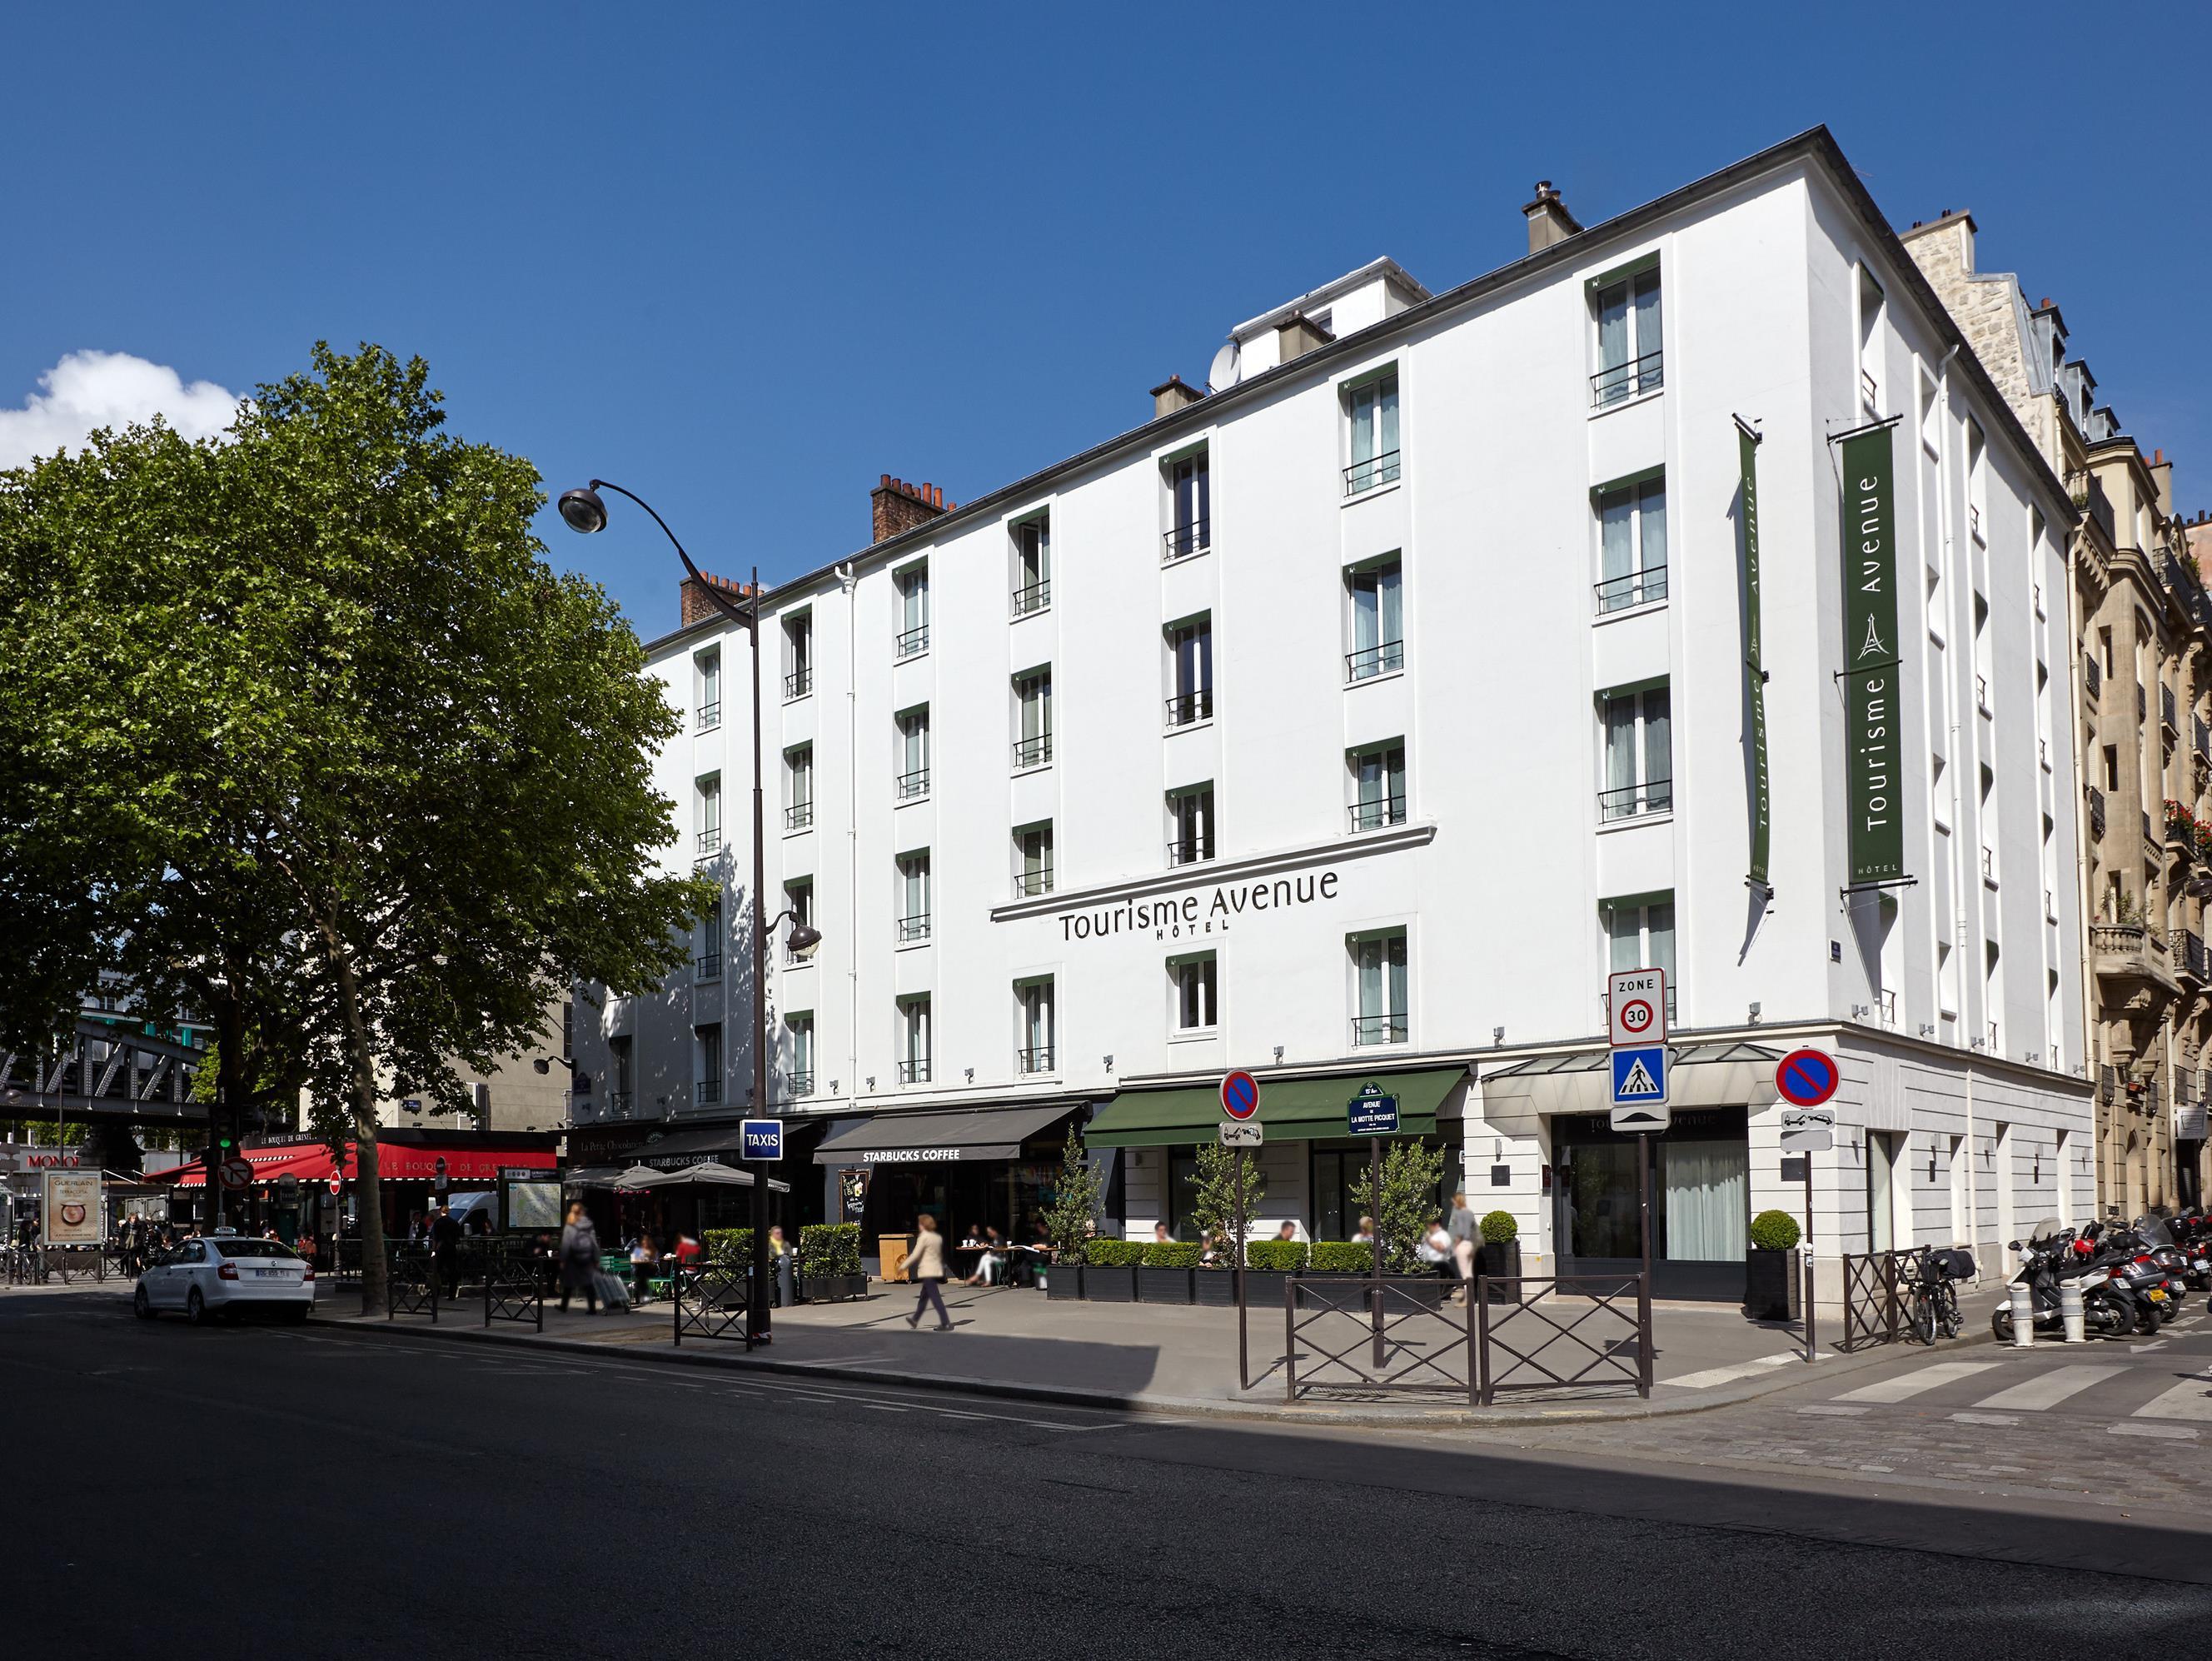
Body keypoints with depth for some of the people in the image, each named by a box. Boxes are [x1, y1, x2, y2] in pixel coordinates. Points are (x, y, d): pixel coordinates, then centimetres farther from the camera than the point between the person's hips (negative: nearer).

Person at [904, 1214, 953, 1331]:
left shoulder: (923, 1237, -11)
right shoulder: (938, 1237, 11)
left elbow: (915, 1255, -14)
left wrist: (904, 1266, -5)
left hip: (927, 1271, -8)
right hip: (937, 1269, 8)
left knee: (936, 1298, -9)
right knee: (924, 1296, 20)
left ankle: (946, 1323, -14)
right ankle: (915, 1319, 33)